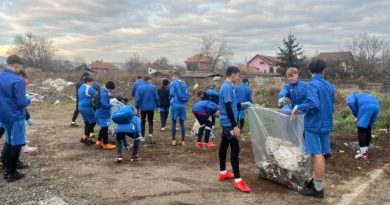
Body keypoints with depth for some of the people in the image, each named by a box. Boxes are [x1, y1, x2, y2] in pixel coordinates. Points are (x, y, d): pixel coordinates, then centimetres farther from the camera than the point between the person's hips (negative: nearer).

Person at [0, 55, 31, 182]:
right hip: (16, 116, -8)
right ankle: (11, 173, 11)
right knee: (16, 144, 4)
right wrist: (28, 101, -2)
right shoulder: (17, 81, -22)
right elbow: (21, 103, -22)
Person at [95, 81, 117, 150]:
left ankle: (99, 142, 27)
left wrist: (111, 101, 12)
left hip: (101, 113, 10)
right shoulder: (104, 94, -22)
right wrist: (112, 104, -15)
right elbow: (104, 105, -27)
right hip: (103, 114, -10)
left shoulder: (102, 91, 10)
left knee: (103, 128, 20)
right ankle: (106, 144, 8)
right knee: (105, 129, -1)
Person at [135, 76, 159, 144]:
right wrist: (157, 105, 8)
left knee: (143, 122, 15)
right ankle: (150, 136, -8)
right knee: (150, 122, 11)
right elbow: (156, 98, -5)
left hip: (143, 108, 0)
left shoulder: (140, 87, -7)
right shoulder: (153, 87, -7)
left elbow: (137, 99, -7)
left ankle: (143, 137, 19)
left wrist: (137, 108, 2)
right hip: (151, 107, 0)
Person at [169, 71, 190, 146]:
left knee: (174, 122, 5)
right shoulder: (185, 83, 12)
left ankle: (174, 140, 6)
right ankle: (183, 140, 10)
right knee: (182, 123, 10)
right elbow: (188, 95, 9)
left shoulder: (173, 83, -3)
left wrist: (171, 98, 9)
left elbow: (171, 93, -12)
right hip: (183, 105, 4)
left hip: (175, 104, -4)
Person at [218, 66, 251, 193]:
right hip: (229, 123, -11)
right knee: (235, 149, -10)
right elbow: (228, 108, -23)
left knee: (224, 146, 17)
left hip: (226, 123, 11)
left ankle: (223, 173, 29)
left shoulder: (227, 86, 12)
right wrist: (235, 126, -23)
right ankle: (237, 180, -7)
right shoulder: (227, 87, -19)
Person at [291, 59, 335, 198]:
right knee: (320, 155, 16)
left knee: (316, 156, -3)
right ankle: (317, 181, 28)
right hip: (326, 124, 8)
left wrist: (298, 107, -15)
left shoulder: (312, 85, -15)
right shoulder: (330, 86, 11)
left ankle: (318, 189, 4)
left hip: (314, 125, -8)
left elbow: (313, 105, -29)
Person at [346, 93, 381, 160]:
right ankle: (365, 150, 31)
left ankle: (363, 153, 5)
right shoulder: (363, 96, 43)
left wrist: (356, 115, 9)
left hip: (366, 106, -7)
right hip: (376, 106, 7)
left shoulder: (350, 97, 24)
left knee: (361, 131, 4)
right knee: (368, 130, 20)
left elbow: (351, 103, -2)